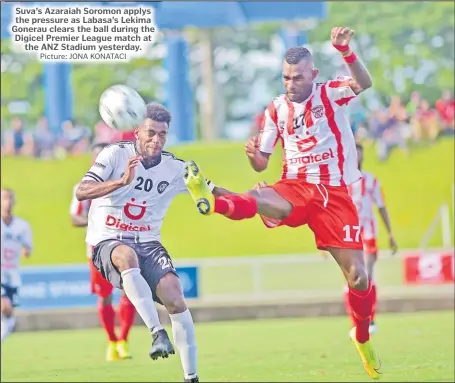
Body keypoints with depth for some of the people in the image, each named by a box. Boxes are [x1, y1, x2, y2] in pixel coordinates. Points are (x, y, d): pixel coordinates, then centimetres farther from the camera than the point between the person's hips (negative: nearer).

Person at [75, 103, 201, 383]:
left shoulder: (175, 168, 2)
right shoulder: (116, 154, -9)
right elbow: (81, 192, -20)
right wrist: (122, 181, -35)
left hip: (148, 243, 4)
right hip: (108, 242, -3)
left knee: (175, 298, -18)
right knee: (127, 256, -40)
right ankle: (158, 333, -44)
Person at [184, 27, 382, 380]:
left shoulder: (330, 93, 0)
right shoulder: (277, 109, 9)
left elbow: (364, 83, -23)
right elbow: (262, 164, 11)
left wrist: (346, 52, -40)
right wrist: (253, 153, -14)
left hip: (335, 195, -1)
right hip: (295, 189, 1)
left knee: (358, 276, -3)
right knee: (257, 199, -35)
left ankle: (363, 337, 20)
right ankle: (215, 201, -68)